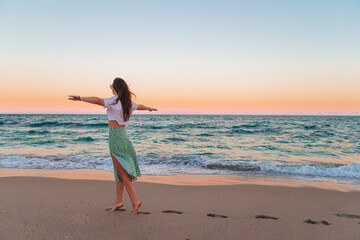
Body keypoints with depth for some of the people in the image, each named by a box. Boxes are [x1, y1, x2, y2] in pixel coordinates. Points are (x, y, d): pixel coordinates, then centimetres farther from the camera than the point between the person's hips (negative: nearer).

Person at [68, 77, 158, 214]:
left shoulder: (115, 101, -11)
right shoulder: (128, 102, 11)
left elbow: (98, 100, -28)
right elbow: (140, 106, 31)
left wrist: (80, 98, -32)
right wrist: (149, 108, 51)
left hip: (115, 135, -8)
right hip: (123, 135, 8)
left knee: (123, 172, -5)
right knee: (120, 170, 13)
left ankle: (135, 201, -4)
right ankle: (118, 201, 22)